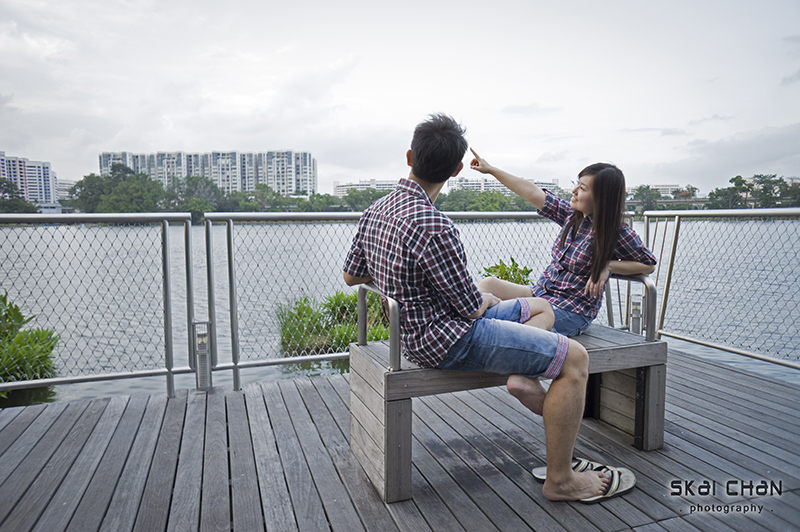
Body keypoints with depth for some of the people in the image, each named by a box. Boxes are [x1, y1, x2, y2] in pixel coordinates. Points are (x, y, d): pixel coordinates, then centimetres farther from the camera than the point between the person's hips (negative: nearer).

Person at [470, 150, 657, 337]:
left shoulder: (617, 232, -11)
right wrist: (490, 169, 9)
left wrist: (608, 265, -14)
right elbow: (533, 193, 7)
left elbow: (649, 264, 0)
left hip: (573, 311, -6)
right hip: (540, 293, 6)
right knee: (488, 283, -15)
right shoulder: (572, 214, 5)